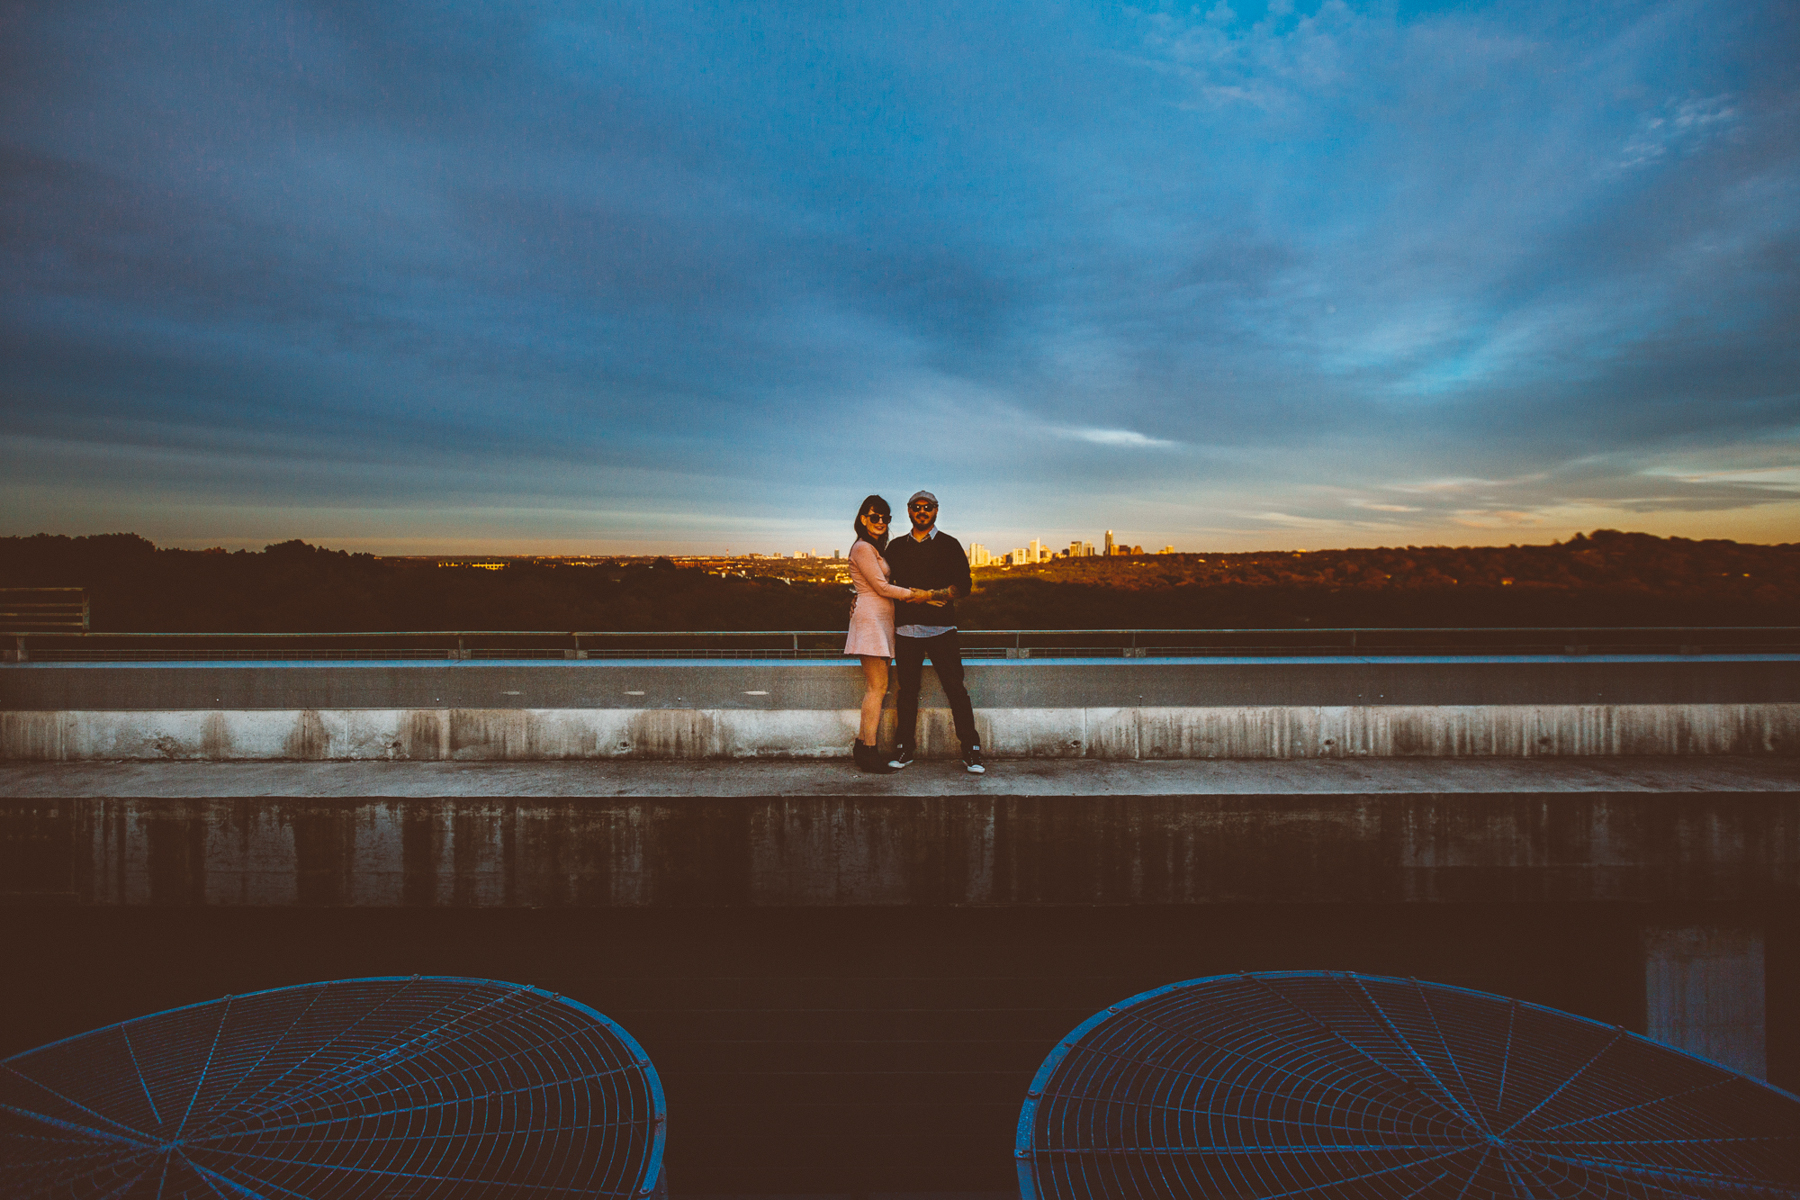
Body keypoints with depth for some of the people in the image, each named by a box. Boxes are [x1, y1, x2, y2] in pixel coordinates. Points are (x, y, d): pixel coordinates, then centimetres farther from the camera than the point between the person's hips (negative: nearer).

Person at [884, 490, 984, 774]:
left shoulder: (949, 545, 8)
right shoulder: (896, 547, 17)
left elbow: (964, 584, 1)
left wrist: (936, 595, -14)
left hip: (941, 627, -2)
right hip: (906, 627, 3)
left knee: (955, 688, -4)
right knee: (907, 689, 6)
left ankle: (971, 751, 3)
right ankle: (905, 747, 18)